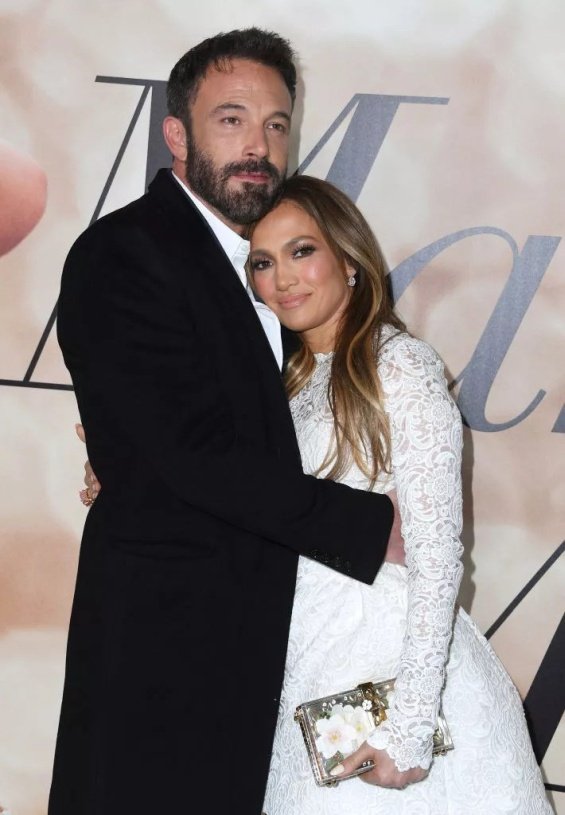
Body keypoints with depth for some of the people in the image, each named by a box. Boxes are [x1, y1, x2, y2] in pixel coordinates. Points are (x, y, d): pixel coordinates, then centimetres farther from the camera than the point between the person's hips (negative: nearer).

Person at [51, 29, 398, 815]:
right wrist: (375, 526, -18)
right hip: (168, 634, -8)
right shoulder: (120, 255, -15)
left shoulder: (252, 250, 13)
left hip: (257, 625, 8)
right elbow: (197, 454, -22)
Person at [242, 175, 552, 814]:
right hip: (309, 684, 6)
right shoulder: (290, 379, 12)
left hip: (392, 672, -6)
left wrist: (410, 725, -20)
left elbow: (436, 551, -16)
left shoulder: (400, 364, -10)